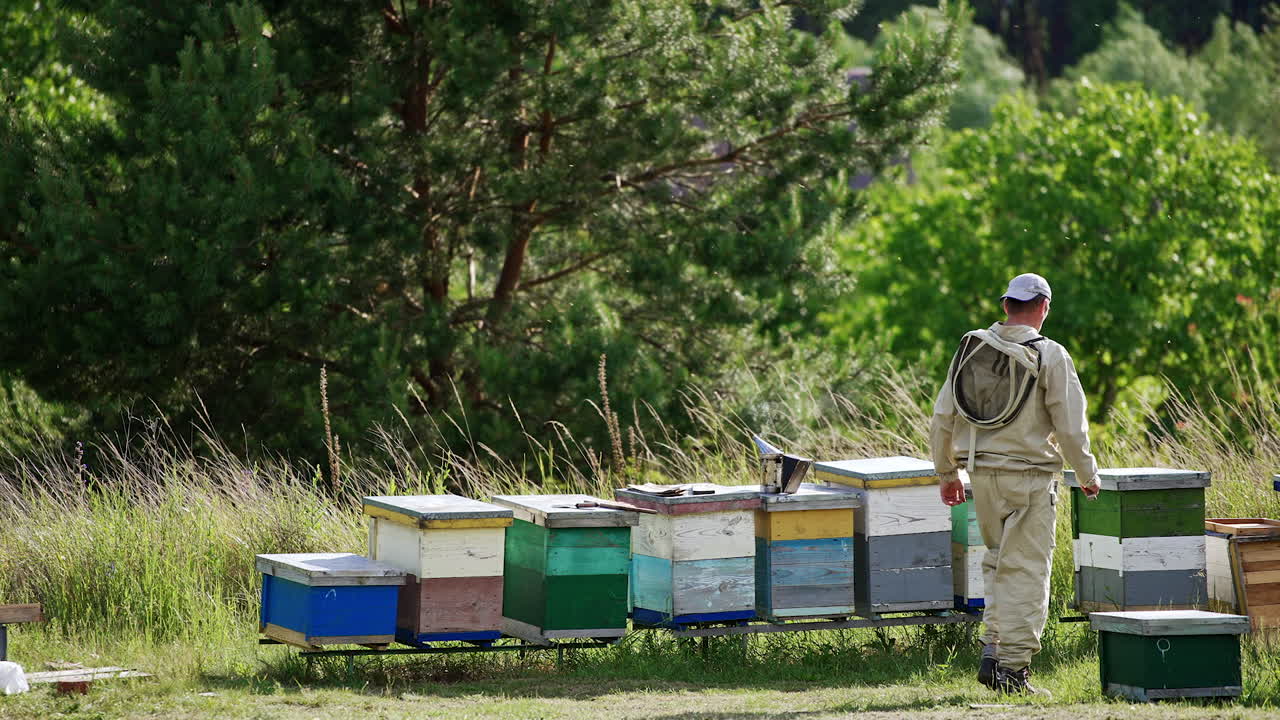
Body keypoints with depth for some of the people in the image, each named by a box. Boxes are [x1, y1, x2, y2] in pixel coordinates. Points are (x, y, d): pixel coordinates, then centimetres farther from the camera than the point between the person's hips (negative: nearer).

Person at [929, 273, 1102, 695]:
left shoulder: (971, 350, 6)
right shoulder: (1049, 356, -9)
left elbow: (943, 417, 8)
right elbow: (1070, 426, -9)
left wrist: (947, 472, 19)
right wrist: (1088, 476, 5)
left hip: (981, 472, 5)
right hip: (1029, 474, -5)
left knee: (998, 561, 20)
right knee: (1025, 569, 0)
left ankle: (993, 650, 10)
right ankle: (1011, 666, -2)